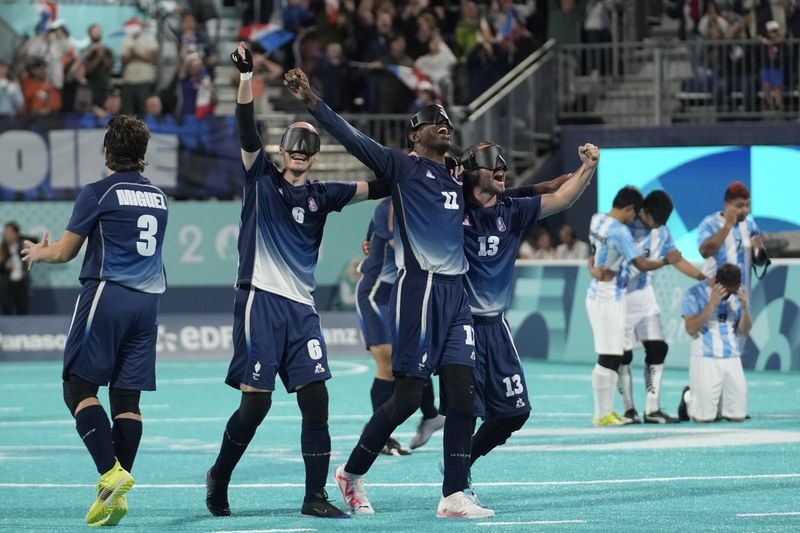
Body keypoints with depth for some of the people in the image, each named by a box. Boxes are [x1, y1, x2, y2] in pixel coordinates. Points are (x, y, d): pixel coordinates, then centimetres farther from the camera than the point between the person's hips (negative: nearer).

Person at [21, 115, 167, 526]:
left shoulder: (97, 193, -4)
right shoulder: (158, 196, 14)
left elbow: (65, 251, 1)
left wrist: (38, 253, 23)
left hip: (106, 295, -6)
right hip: (147, 300, 6)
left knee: (79, 388, -1)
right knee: (126, 397, 3)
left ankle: (111, 472, -20)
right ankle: (115, 494, -3)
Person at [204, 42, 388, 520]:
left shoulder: (321, 196, 14)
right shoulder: (262, 178, 5)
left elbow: (375, 188, 12)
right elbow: (247, 129, -8)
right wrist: (247, 76, -20)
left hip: (301, 308, 4)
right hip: (260, 300, -4)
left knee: (316, 399, -5)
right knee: (256, 402, -7)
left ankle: (316, 496, 0)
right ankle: (219, 477, 15)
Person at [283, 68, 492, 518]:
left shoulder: (457, 181, 21)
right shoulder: (402, 166, 1)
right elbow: (354, 139, -9)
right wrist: (313, 103, -20)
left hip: (456, 293, 7)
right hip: (419, 289, -7)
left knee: (463, 396, -1)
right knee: (409, 395, -6)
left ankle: (454, 497, 1)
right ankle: (353, 474, 12)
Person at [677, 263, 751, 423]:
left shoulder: (737, 294, 7)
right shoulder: (695, 293, -7)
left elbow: (744, 331, 5)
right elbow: (691, 329, -16)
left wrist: (745, 306, -12)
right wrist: (712, 304, -24)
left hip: (732, 361, 4)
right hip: (705, 360, -4)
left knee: (738, 416, 1)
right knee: (704, 417, -8)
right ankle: (689, 399, 24)